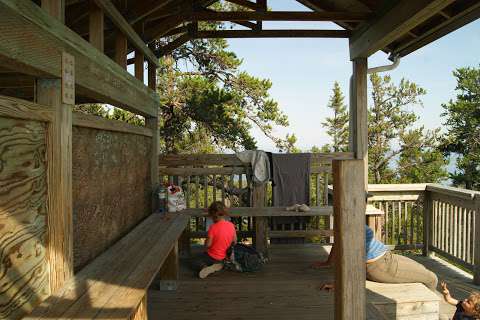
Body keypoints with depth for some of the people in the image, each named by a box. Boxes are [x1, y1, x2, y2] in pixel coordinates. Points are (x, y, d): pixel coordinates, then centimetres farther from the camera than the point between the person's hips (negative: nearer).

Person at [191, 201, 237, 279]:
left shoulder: (213, 227, -25)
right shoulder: (231, 225, -9)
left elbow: (208, 245, -20)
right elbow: (234, 242, 2)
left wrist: (205, 242, 2)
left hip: (212, 257, -5)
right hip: (225, 256, 5)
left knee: (195, 263, 12)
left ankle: (204, 267, -17)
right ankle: (219, 265, 2)